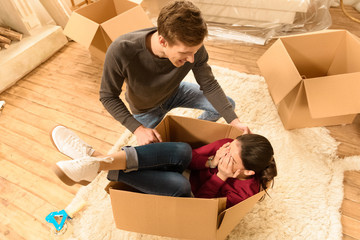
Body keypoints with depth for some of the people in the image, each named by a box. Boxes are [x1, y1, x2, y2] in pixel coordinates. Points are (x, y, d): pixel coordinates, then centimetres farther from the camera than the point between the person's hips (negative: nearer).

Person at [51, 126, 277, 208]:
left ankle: (99, 165, -35)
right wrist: (210, 163, -23)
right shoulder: (228, 145, -7)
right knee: (181, 150, -30)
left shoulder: (244, 191, -18)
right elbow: (190, 156, -5)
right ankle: (98, 158, -41)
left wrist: (219, 176, -29)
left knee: (180, 184, -41)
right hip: (173, 179, 5)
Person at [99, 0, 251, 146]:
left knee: (227, 105, -5)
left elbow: (209, 85, -18)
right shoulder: (121, 51, -40)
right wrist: (137, 129, -35)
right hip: (145, 109, -2)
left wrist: (234, 121, -26)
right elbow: (108, 96, -24)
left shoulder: (192, 45, -32)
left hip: (175, 92, 2)